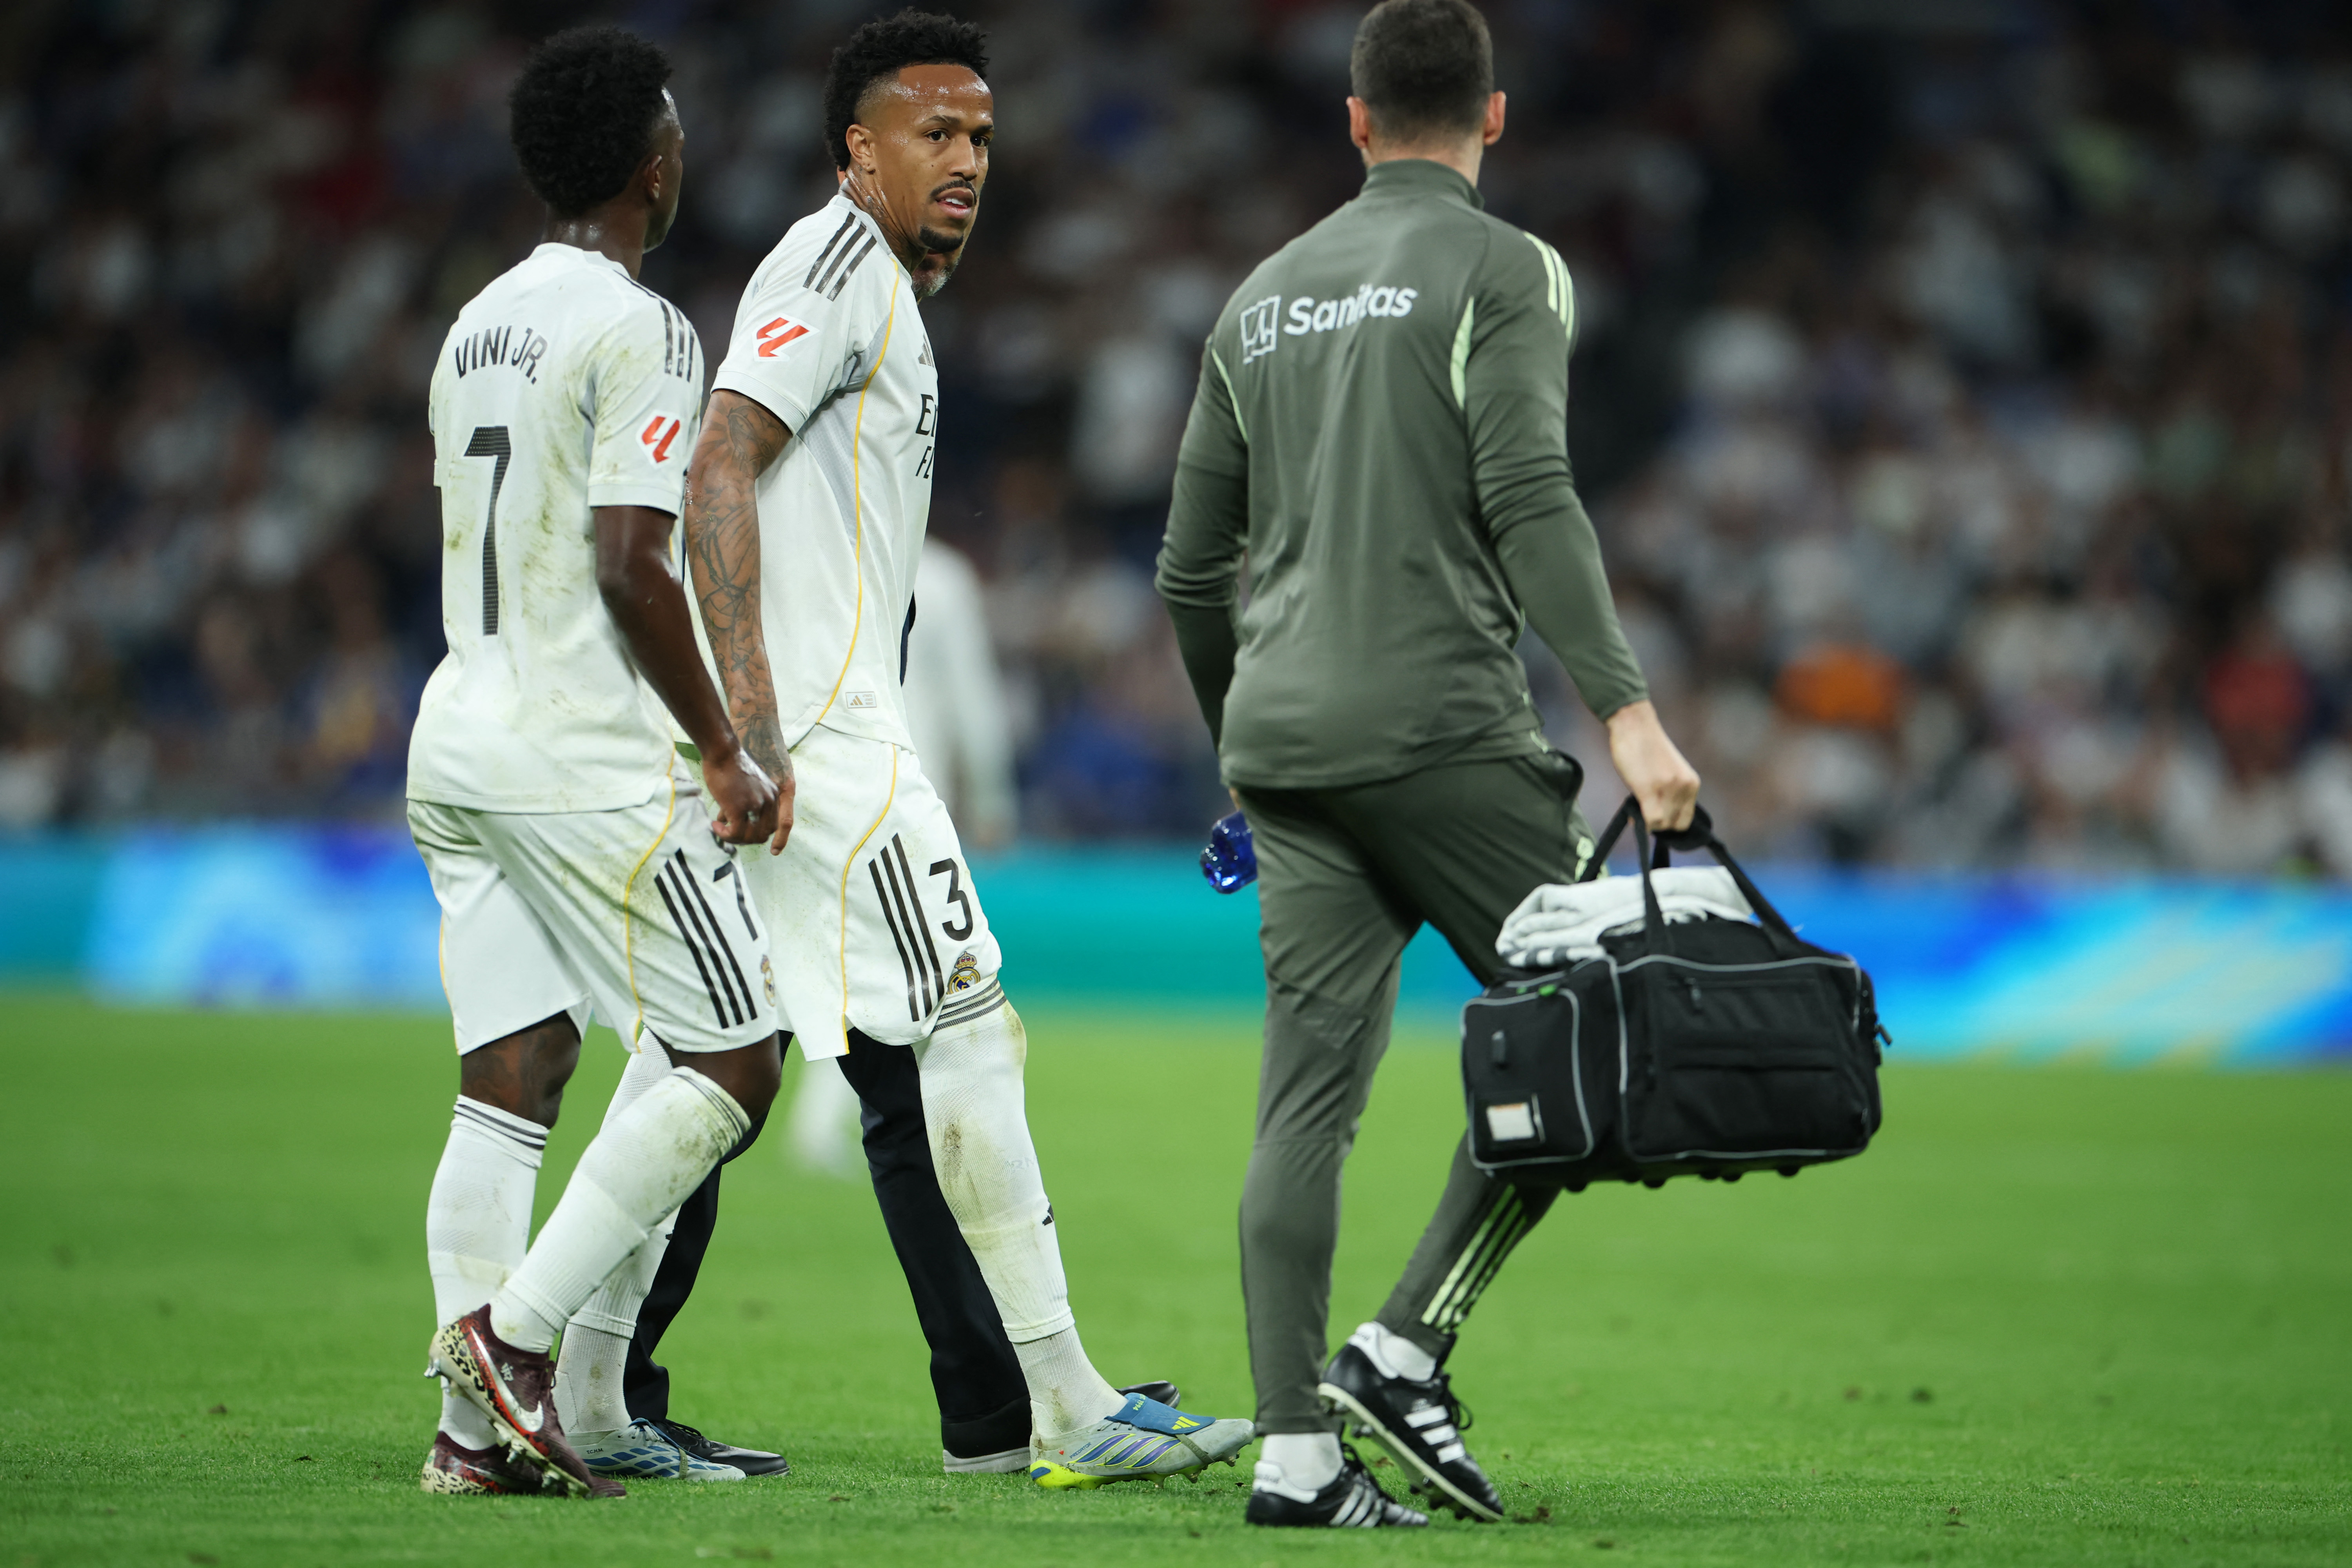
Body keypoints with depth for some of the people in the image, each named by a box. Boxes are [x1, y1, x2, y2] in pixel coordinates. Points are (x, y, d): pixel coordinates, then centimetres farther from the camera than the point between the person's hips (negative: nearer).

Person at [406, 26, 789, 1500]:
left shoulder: (479, 324, 15)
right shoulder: (640, 331, -12)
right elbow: (629, 564, -19)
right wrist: (727, 754, -12)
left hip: (457, 741, 9)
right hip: (588, 753, -9)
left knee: (509, 1087, 7)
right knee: (731, 1061, -2)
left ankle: (475, 1428, 1)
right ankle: (516, 1327, -11)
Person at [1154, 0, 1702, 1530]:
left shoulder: (1265, 296, 19)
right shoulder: (1504, 269, 0)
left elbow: (1191, 568, 21)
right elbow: (1528, 501, -13)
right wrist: (1627, 706, -17)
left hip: (1280, 735, 6)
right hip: (1438, 721, -6)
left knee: (1309, 1093, 3)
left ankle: (1297, 1447, -3)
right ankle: (1408, 1346, -6)